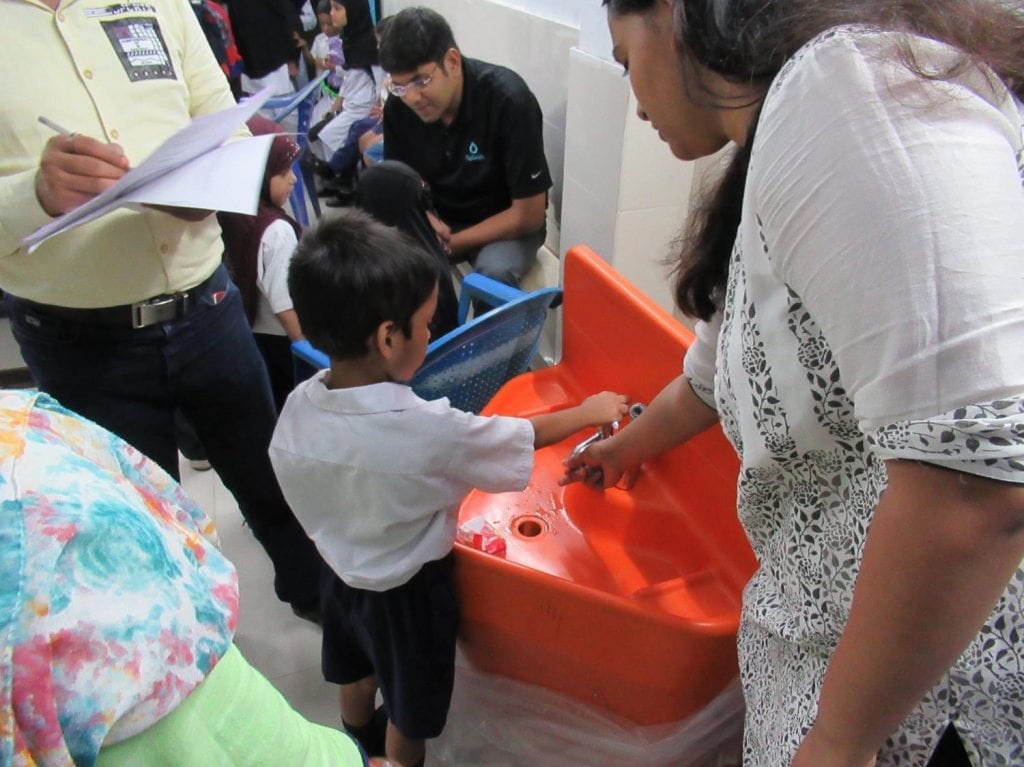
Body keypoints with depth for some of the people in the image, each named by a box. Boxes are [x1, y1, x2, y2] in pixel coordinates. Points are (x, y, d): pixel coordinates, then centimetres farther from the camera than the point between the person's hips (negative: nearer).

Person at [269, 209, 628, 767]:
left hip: (340, 572, 7)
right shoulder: (428, 431, -36)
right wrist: (588, 411, -3)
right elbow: (527, 437, -20)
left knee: (355, 675, 33)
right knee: (409, 712, 22)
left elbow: (306, 493, -3)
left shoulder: (298, 406, -19)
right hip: (406, 593, -6)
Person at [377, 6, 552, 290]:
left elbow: (529, 215, -21)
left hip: (506, 225, -4)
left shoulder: (509, 100, -25)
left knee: (495, 272, -35)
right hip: (437, 219, 4)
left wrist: (451, 243, -22)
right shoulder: (398, 106, -12)